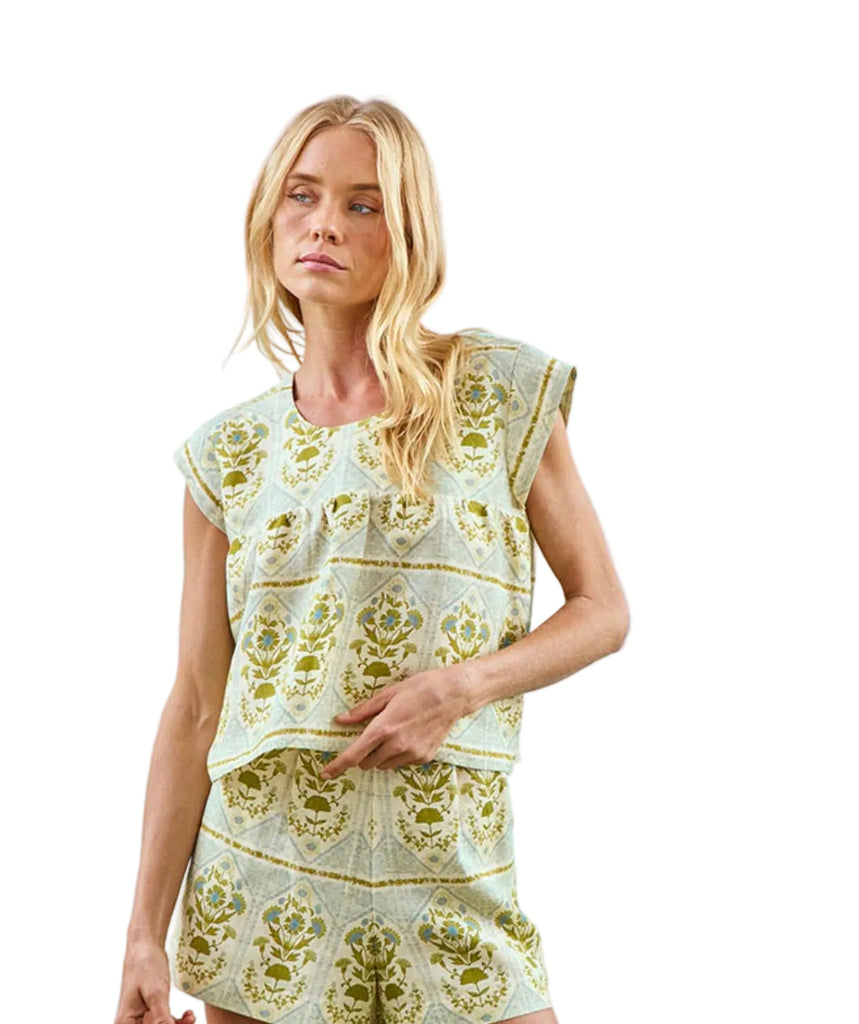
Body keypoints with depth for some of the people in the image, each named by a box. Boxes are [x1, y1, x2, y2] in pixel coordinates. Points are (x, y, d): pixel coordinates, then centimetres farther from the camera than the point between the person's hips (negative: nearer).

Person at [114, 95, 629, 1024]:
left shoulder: (505, 392, -1)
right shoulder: (231, 452, 4)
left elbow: (603, 609, 3)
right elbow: (195, 707, 4)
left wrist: (468, 681, -16)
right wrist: (147, 932, 0)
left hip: (449, 881, -1)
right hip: (260, 879, 1)